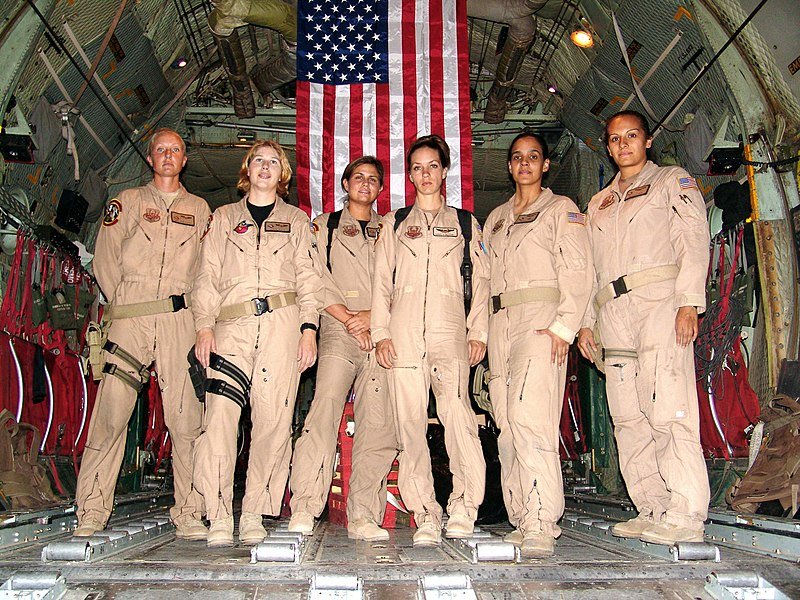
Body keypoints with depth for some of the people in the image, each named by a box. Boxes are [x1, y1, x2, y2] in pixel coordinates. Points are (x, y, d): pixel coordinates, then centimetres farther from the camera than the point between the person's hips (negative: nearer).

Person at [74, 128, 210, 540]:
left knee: (186, 417, -6)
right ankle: (91, 511, 4)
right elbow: (105, 259, 11)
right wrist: (123, 305, 3)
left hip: (180, 320, 1)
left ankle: (188, 514, -1)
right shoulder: (128, 201, 16)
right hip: (129, 321, 0)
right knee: (110, 414, -6)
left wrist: (190, 303, 4)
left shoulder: (199, 209, 20)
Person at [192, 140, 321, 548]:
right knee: (219, 416, -14)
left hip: (281, 322, 0)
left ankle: (254, 514, 4)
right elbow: (208, 276, 13)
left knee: (273, 419, -6)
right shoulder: (224, 217, 21)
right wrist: (204, 326, -1)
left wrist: (309, 328, -1)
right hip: (231, 325, 0)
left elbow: (307, 278, 12)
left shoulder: (296, 220, 20)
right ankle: (219, 517, -9)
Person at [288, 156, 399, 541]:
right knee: (325, 405, -20)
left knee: (378, 426, -6)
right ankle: (304, 507, -18)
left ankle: (363, 516, -2)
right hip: (338, 333, -2)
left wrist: (373, 316, -3)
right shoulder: (324, 226, 17)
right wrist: (348, 318, -6)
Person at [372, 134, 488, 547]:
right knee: (410, 422, -4)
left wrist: (477, 331, 2)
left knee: (456, 413, -18)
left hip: (449, 330, -1)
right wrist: (381, 333, 3)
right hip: (404, 331, 1)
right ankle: (425, 515, 3)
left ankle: (463, 506, -4)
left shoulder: (465, 223, 18)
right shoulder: (395, 223, 20)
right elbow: (381, 282, 14)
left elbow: (480, 281, 13)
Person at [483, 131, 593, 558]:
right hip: (500, 322, 6)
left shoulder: (562, 209, 8)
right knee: (507, 425, 0)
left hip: (540, 316, -6)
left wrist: (563, 326, -14)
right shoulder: (496, 218, 24)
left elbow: (578, 272, -2)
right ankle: (522, 521, 5)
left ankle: (541, 525, -18)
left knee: (528, 415, -20)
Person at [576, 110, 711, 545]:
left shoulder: (672, 181, 12)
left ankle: (685, 515, -12)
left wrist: (688, 302, -13)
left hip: (660, 302, -5)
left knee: (669, 410, -15)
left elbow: (694, 240, 0)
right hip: (613, 314, 6)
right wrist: (585, 321, 13)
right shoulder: (598, 204, 26)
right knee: (629, 418, 1)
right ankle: (652, 510, 7)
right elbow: (589, 267, 23)